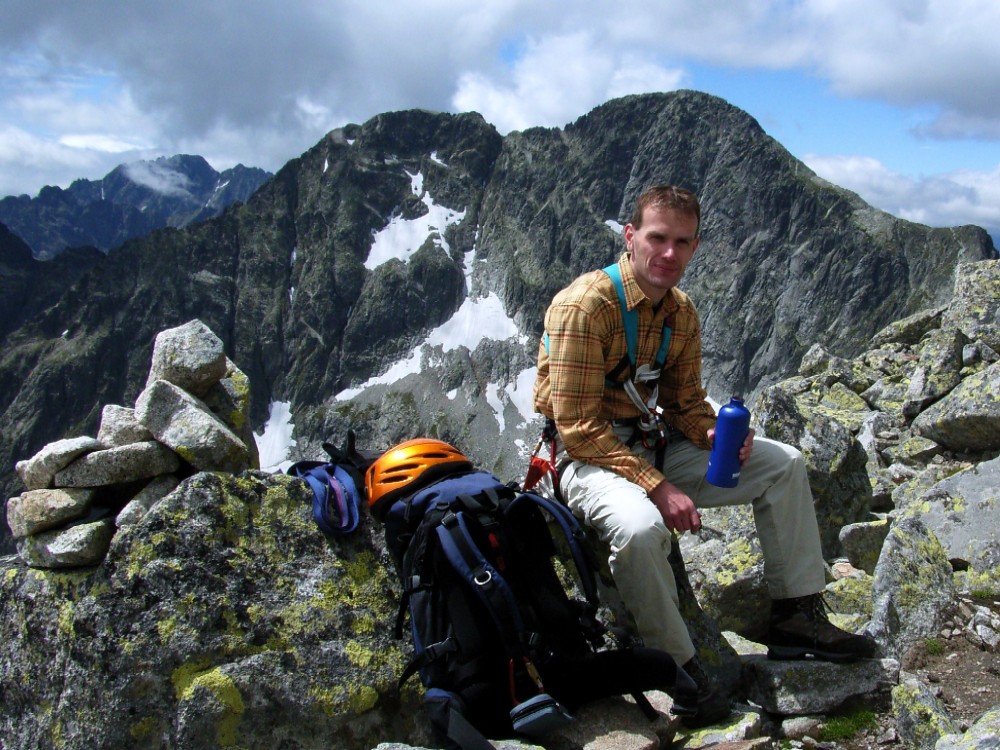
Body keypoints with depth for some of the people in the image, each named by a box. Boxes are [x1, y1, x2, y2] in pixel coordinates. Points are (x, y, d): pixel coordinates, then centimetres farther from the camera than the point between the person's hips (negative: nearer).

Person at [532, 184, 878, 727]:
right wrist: (657, 486, -27)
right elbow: (579, 427, -23)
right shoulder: (583, 305, -21)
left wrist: (716, 435, -11)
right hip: (587, 456, -8)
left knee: (784, 465, 4)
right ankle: (677, 665, -13)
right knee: (641, 525, -39)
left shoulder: (681, 312, 5)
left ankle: (798, 617, 12)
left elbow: (686, 402, 13)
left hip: (656, 445, 8)